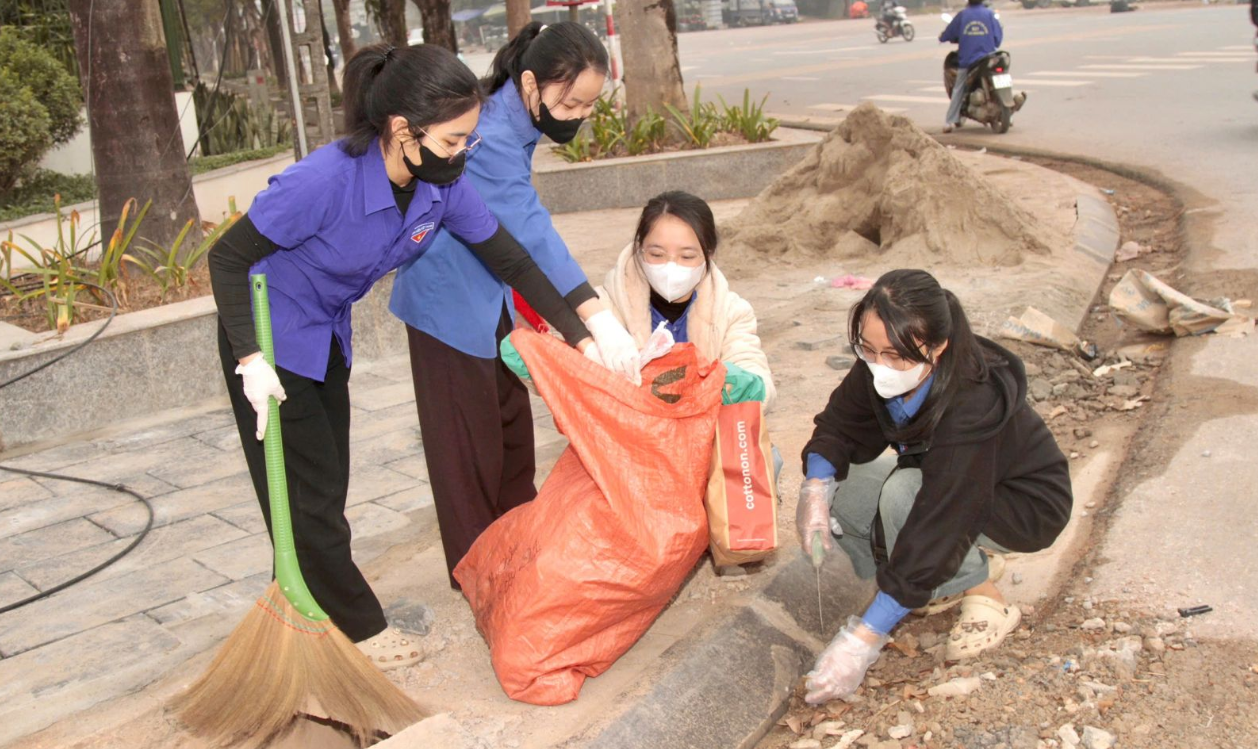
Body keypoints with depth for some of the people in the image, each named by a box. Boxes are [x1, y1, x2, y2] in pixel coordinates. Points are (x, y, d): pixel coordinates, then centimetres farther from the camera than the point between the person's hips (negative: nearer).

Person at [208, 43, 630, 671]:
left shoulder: (441, 185, -16)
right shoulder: (323, 182, -34)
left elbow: (510, 261, -5)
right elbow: (227, 258, -23)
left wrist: (582, 337, -6)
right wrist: (250, 358, -33)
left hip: (328, 338, 6)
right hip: (269, 342, -6)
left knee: (326, 490, 15)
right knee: (308, 499, 1)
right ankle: (358, 626, 20)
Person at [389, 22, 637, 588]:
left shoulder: (518, 124, -2)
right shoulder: (490, 136, -30)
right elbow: (531, 231, -39)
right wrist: (598, 319, -45)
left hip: (495, 298, 9)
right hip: (451, 304, -9)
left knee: (512, 423, 18)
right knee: (468, 440, 1)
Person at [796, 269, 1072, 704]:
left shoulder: (971, 410, -38)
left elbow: (937, 525, -40)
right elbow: (838, 426, -6)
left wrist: (862, 641, -41)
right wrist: (817, 487, -29)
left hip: (1025, 505, -7)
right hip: (938, 480, 7)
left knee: (903, 493, -35)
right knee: (831, 496, -14)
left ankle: (982, 594, -9)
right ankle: (966, 567, 3)